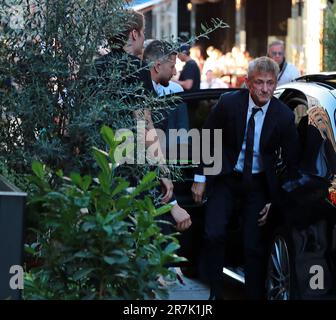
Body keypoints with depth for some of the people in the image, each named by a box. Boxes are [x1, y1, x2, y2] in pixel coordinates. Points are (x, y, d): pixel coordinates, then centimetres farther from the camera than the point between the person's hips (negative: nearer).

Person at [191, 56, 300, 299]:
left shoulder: (284, 116, -13)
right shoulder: (229, 103, -14)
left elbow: (292, 162, -4)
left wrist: (276, 200, -6)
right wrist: (201, 178, -1)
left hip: (259, 184, 0)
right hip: (226, 178, 0)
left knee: (254, 247, 1)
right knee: (214, 235, -12)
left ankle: (255, 295, 13)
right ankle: (213, 292, 3)